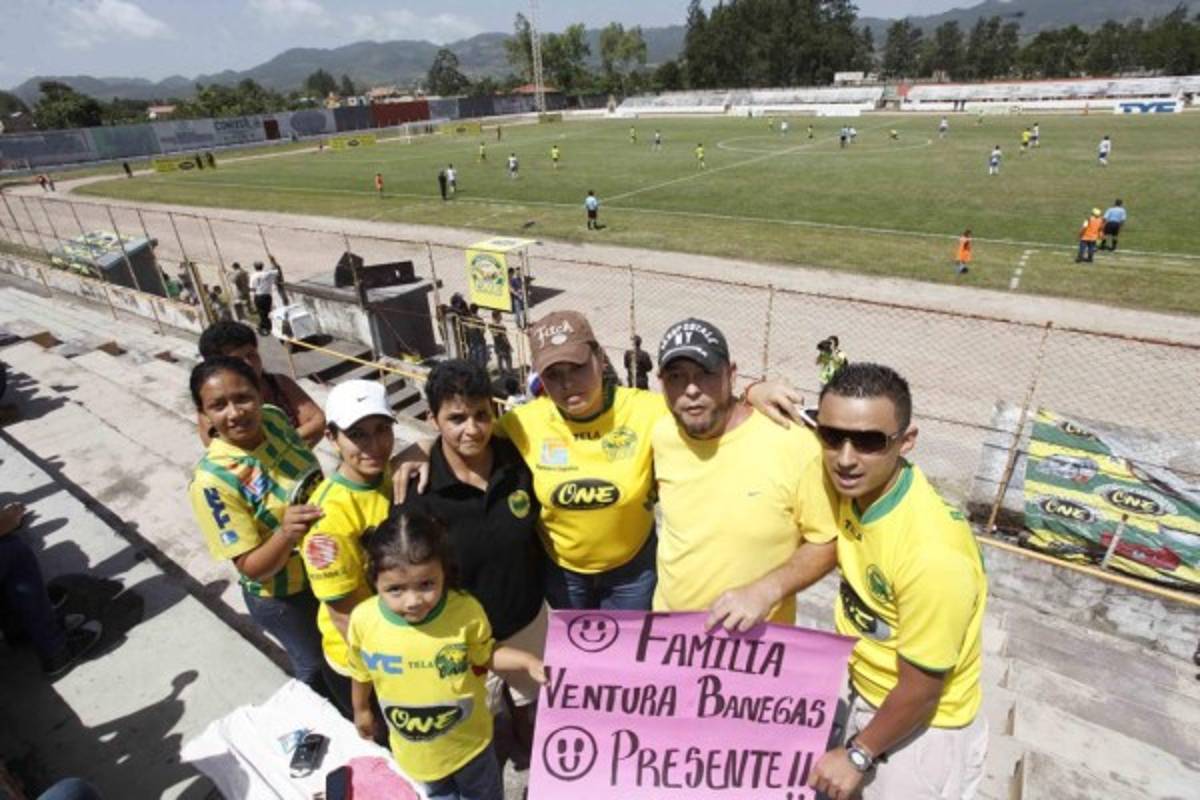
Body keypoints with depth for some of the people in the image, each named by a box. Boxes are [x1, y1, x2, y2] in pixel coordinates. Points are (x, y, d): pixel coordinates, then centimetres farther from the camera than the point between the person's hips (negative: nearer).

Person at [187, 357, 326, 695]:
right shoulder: (213, 480, -31)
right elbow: (251, 567, -25)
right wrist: (286, 533, -44)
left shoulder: (274, 419, -15)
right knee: (316, 663, 20)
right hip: (282, 596, -6)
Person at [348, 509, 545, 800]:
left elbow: (485, 655, -12)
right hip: (412, 747, 2)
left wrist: (527, 662, -28)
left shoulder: (467, 611, -32)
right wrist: (361, 709, 11)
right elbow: (361, 671, -5)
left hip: (467, 739, -2)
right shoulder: (363, 619, -26)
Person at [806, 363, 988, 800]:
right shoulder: (849, 479, -20)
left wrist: (857, 753, -9)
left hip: (922, 728, -6)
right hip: (866, 693, 6)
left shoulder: (932, 554, -37)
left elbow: (920, 690, -25)